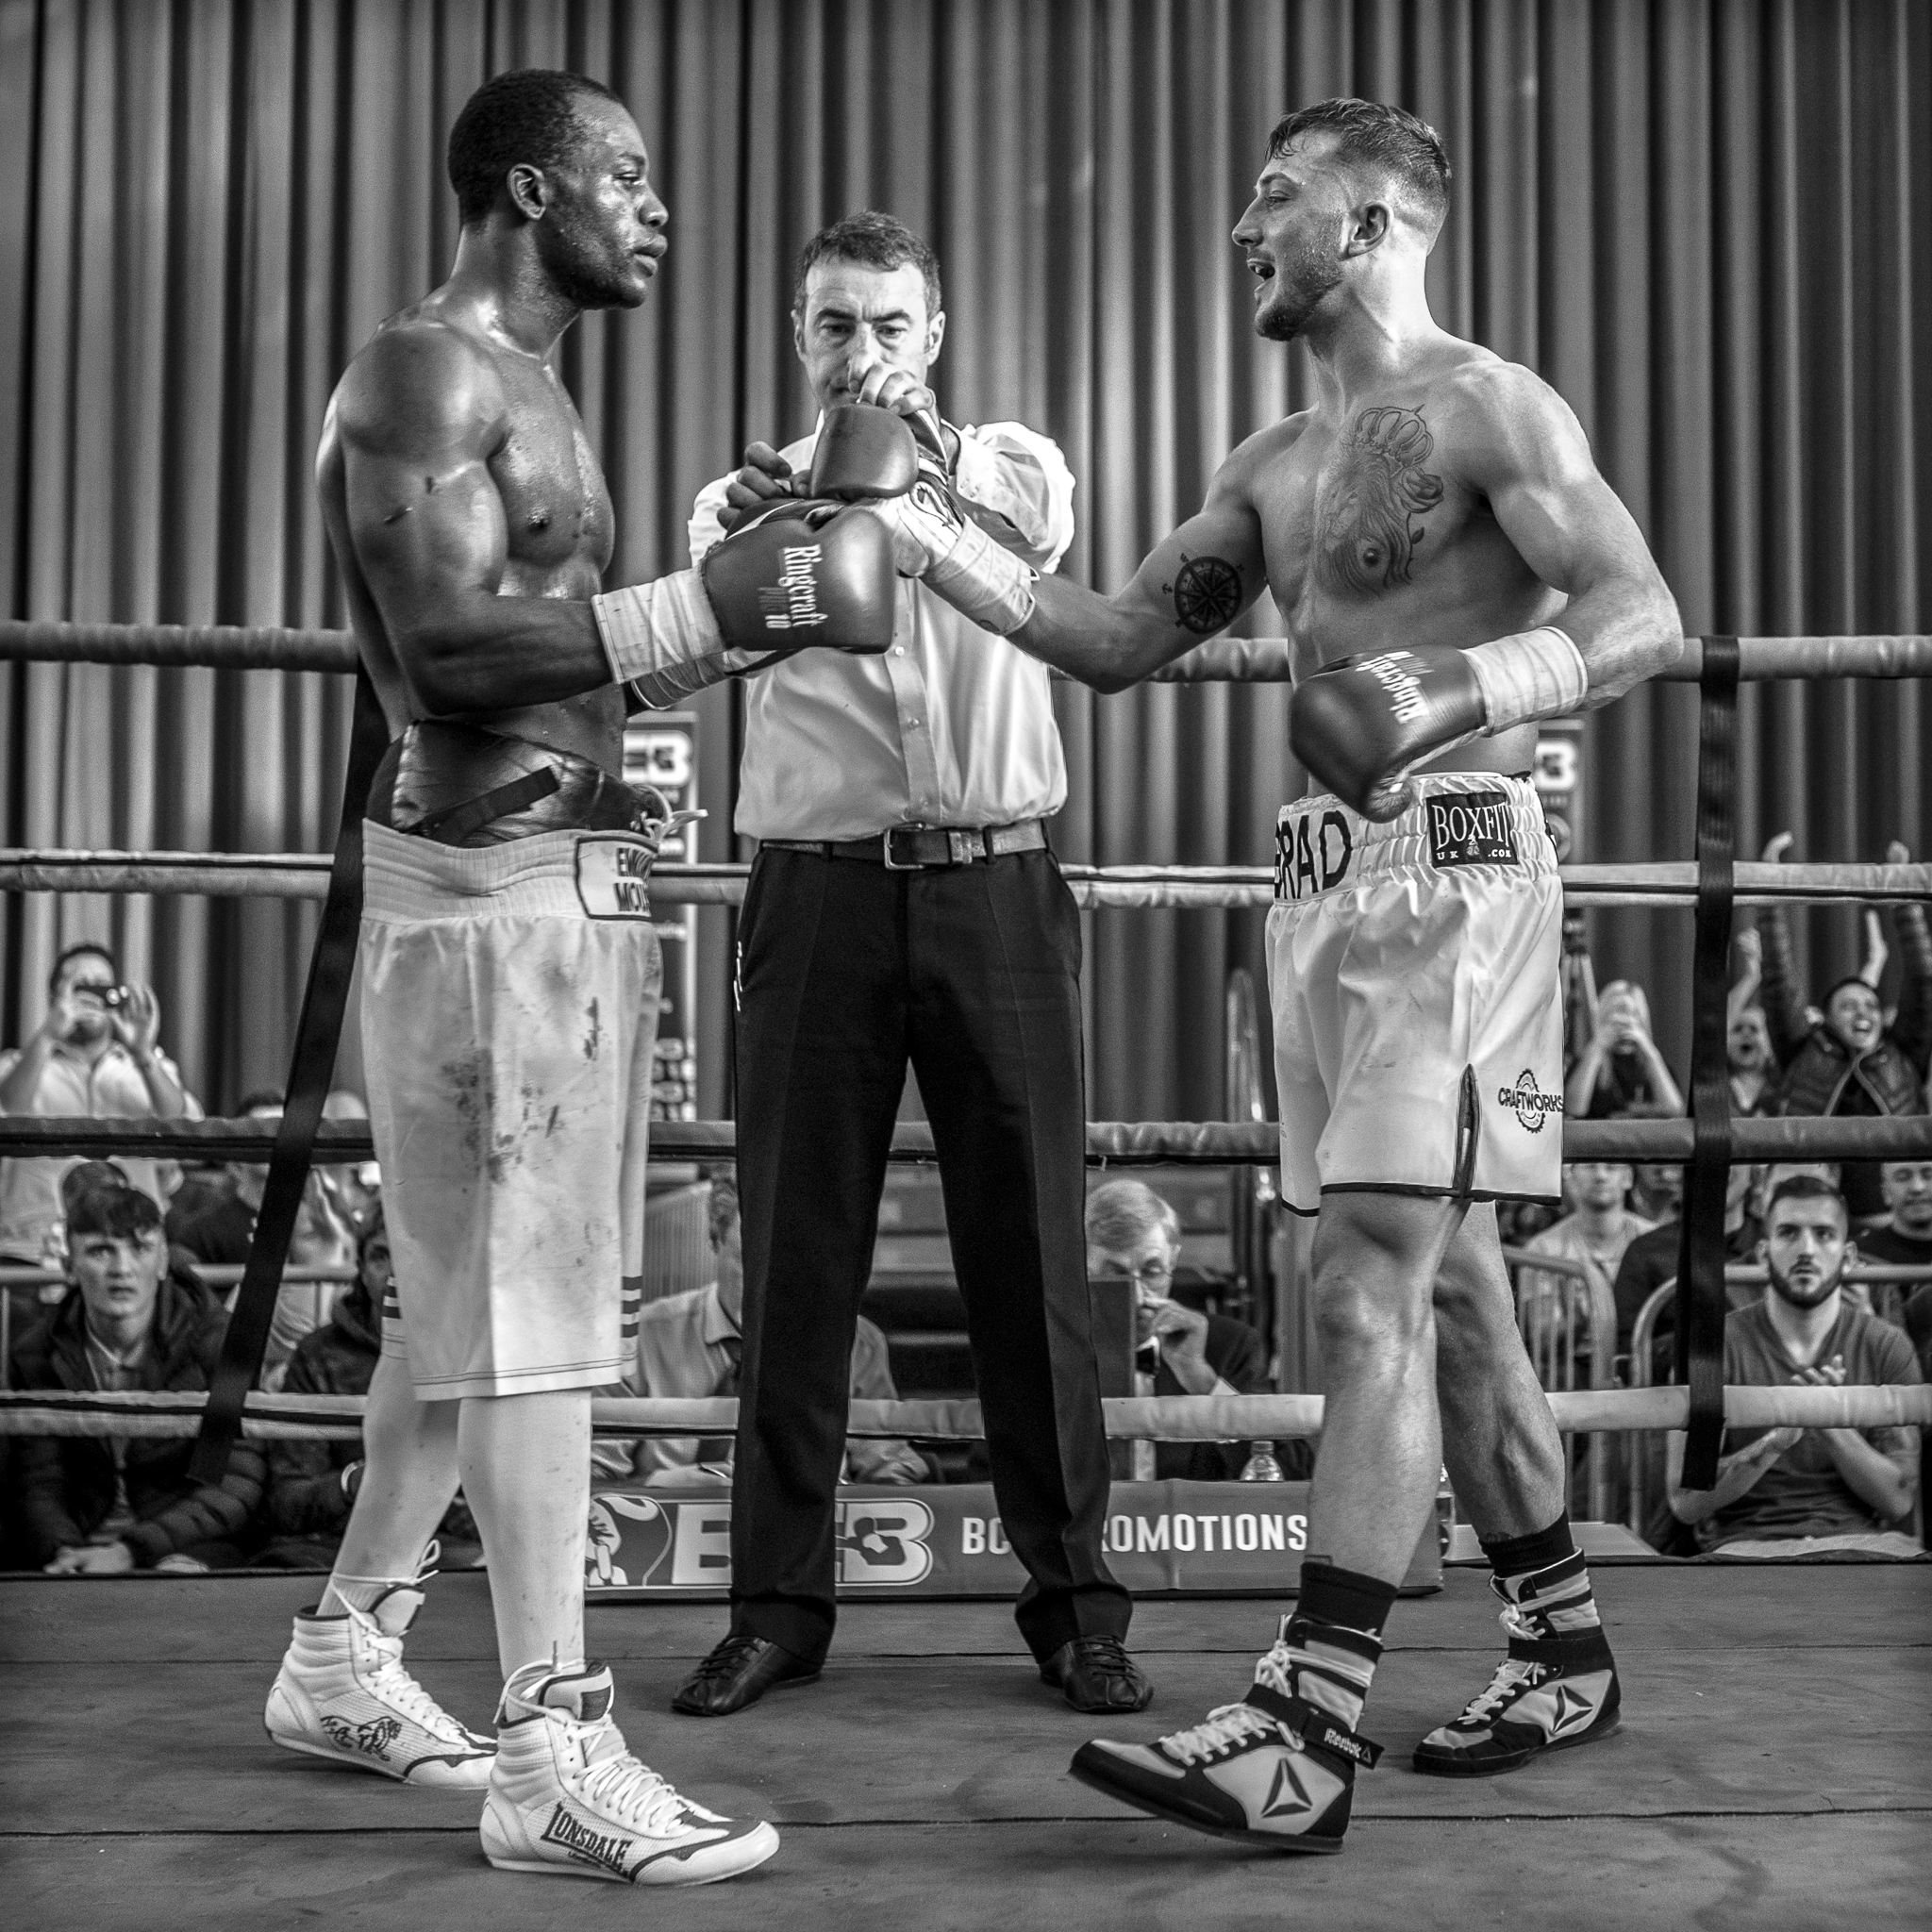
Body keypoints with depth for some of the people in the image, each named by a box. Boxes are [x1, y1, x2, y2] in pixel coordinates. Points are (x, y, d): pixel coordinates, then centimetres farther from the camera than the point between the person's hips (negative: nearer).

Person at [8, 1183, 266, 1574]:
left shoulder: (216, 1342, -5)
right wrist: (65, 1552, -21)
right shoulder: (36, 1357, 5)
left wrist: (132, 1550, -21)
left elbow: (236, 1489, -10)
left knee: (176, 1576, -35)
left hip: (188, 1549, -3)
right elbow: (39, 1487, 2)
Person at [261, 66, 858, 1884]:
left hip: (565, 870, 10)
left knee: (467, 1298, 15)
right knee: (528, 1306, -9)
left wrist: (742, 605, 13)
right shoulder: (423, 372, -11)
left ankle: (344, 1659, 27)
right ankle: (554, 1751, -4)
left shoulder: (524, 385, 19)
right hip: (487, 881, -10)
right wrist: (699, 605, -22)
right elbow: (448, 645, -21)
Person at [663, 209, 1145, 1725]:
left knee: (1031, 1253, 3)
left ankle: (1075, 1599, 13)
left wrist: (924, 444, -35)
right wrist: (747, 527, -35)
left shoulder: (1008, 462, 10)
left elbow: (1034, 526, -16)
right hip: (821, 894, 1)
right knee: (796, 1257, 4)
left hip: (993, 888, 0)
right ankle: (778, 1601, 14)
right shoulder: (759, 490, 10)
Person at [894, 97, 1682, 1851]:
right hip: (1321, 876, 8)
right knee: (1445, 1281, 12)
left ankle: (1309, 1737, -15)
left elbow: (1643, 622, -12)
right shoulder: (1275, 467, 19)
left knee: (1374, 1283, -14)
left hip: (1452, 868, -8)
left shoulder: (1488, 408, -4)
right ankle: (1564, 1651, 25)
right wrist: (926, 535, 9)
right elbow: (1117, 642, 17)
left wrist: (1454, 692, -28)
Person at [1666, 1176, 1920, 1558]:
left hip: (1863, 1540, 2)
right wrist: (1777, 1439, -17)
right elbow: (1686, 1501, -2)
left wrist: (1833, 1425, -12)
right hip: (1749, 1542, -2)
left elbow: (1898, 1501, 4)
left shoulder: (1885, 1346, 10)